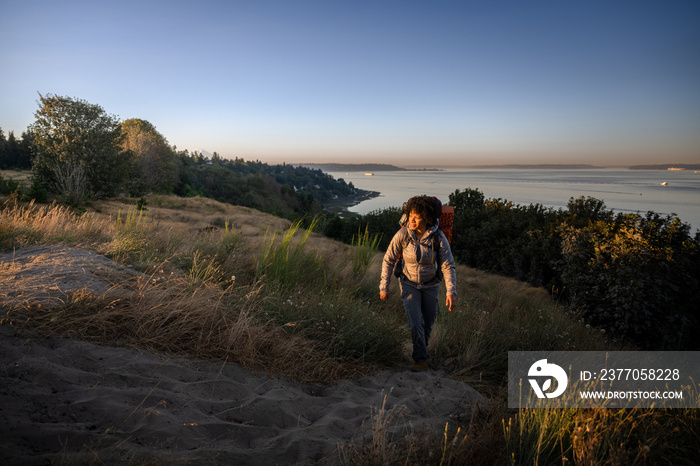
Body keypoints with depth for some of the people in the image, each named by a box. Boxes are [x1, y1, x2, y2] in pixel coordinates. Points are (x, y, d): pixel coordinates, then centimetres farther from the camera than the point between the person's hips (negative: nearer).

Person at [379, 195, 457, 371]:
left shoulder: (439, 237, -24)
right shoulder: (402, 234, -24)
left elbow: (448, 266, -21)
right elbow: (389, 260, -14)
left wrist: (452, 292, -32)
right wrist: (384, 286, -13)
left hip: (430, 285, 1)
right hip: (409, 284, -1)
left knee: (427, 324, 14)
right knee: (415, 322, -16)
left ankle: (421, 348, 45)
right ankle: (421, 359, 3)